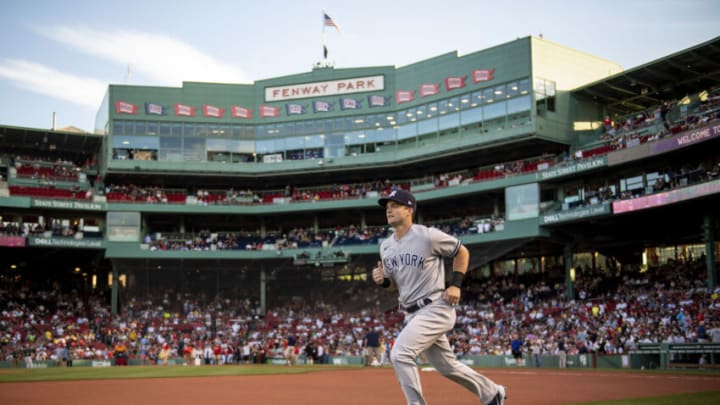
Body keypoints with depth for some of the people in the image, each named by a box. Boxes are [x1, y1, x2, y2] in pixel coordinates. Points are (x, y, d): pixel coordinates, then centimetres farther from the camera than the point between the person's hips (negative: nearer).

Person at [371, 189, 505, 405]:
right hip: (412, 314, 8)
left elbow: (462, 252, 0)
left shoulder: (428, 236, -14)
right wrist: (382, 281, -5)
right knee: (447, 366, 18)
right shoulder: (386, 247, 5)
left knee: (399, 354, -23)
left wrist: (456, 285, -9)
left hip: (435, 309, -7)